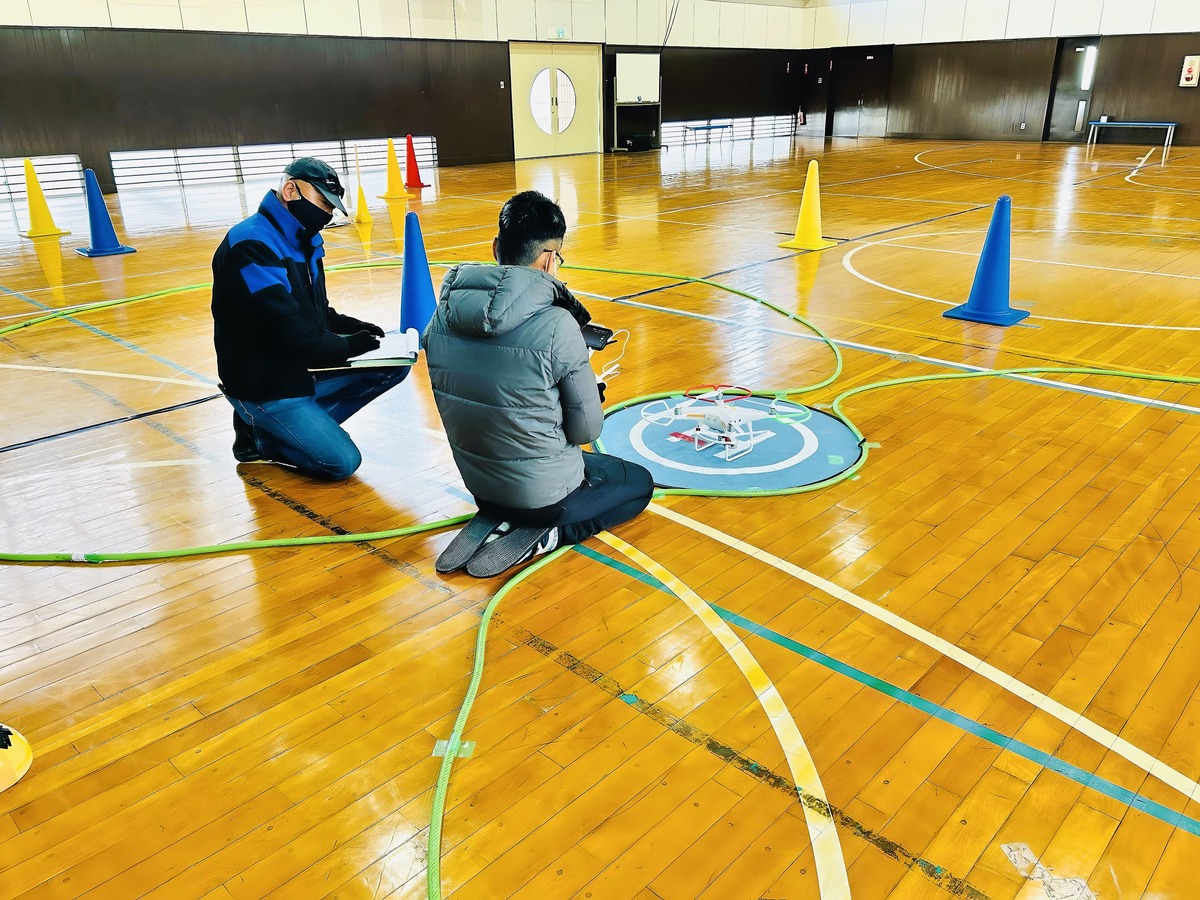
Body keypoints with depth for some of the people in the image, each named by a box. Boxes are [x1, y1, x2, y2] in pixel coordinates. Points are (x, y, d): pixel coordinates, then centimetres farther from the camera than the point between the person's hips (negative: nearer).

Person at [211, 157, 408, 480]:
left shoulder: (303, 241, 7)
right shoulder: (252, 245, -22)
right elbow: (292, 335, -28)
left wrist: (355, 329, -3)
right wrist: (350, 346, -16)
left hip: (303, 371, 9)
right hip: (264, 386, -9)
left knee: (394, 365, 0)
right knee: (342, 461, -14)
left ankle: (305, 423, 3)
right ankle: (257, 433, 8)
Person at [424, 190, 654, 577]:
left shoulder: (442, 315, -9)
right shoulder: (557, 326, -26)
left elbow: (464, 399, 5)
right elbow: (587, 430, -15)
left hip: (478, 483, 6)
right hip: (543, 490, -6)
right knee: (639, 483, 22)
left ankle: (494, 521, 9)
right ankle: (542, 535, 0)